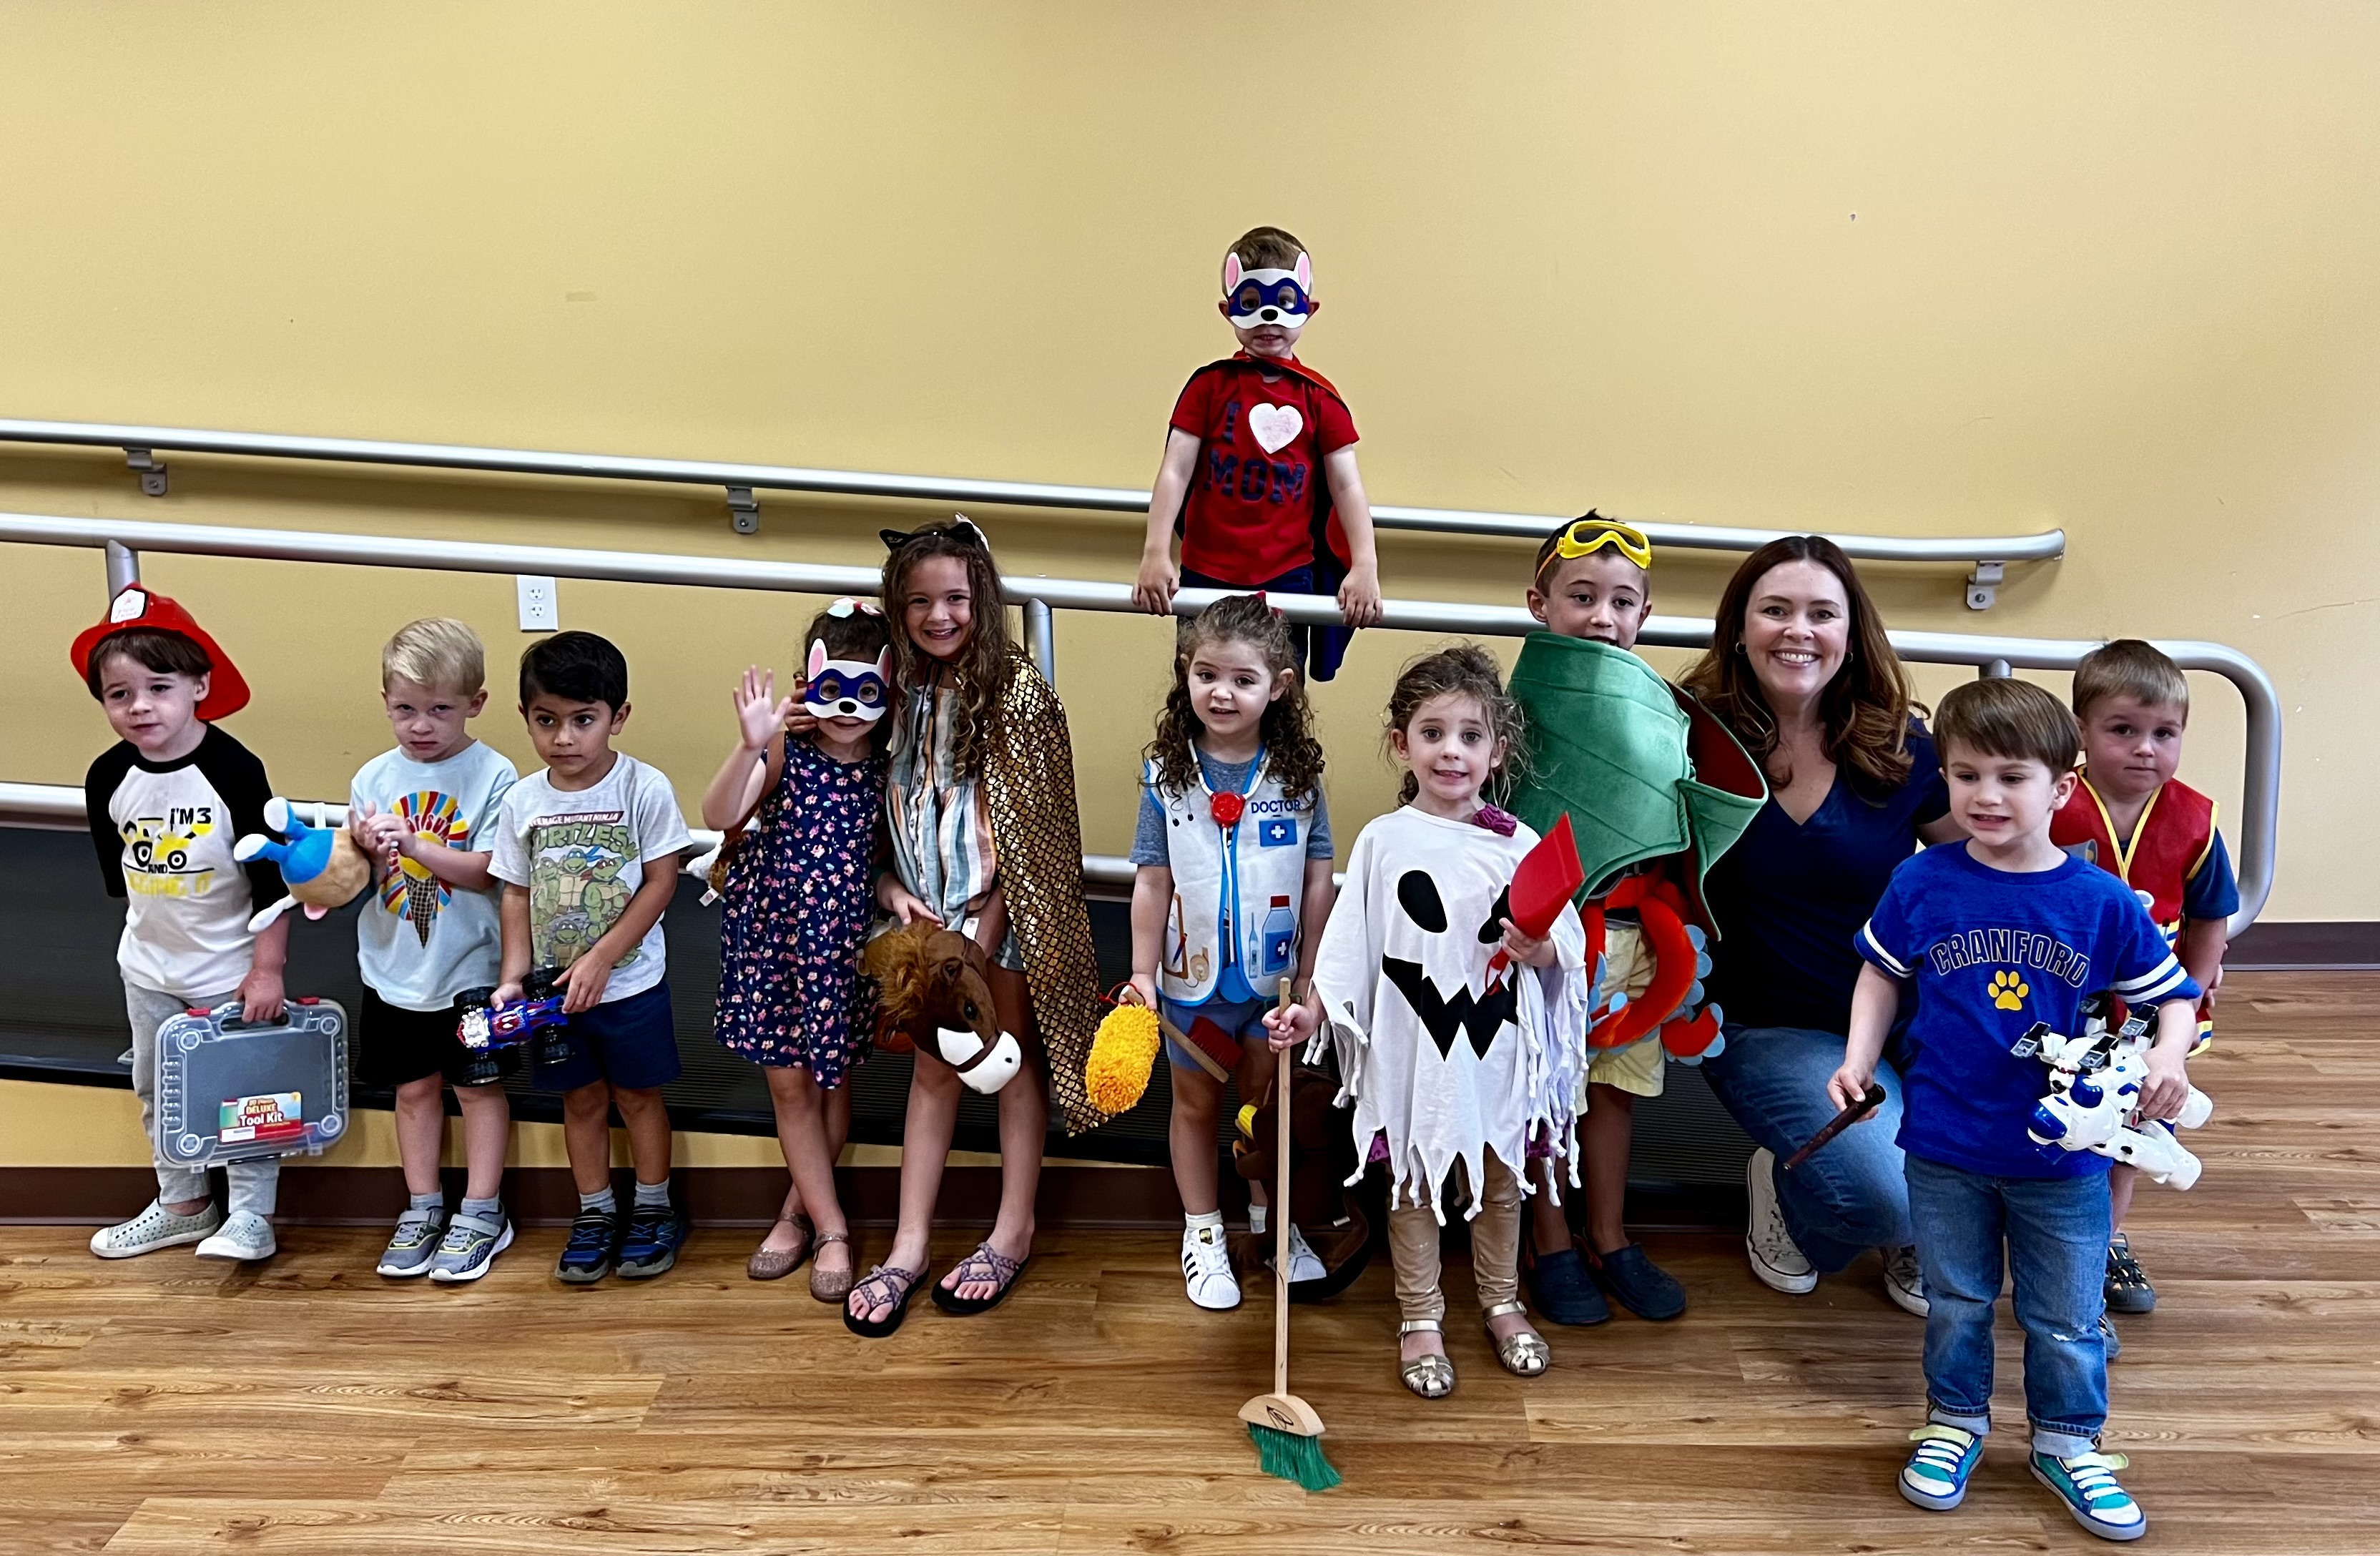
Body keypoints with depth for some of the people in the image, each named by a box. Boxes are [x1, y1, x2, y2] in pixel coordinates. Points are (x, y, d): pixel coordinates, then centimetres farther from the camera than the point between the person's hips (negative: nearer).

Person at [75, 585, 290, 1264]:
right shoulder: (108, 778, -6)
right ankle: (182, 1205, 33)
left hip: (232, 968, -6)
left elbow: (272, 877, -17)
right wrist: (152, 926, 14)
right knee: (156, 1089, 17)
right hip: (148, 968, 6)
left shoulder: (233, 769, -21)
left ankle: (252, 1213, 17)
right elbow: (117, 872, 10)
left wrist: (267, 968, -15)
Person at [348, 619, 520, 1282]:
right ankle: (423, 1208, 29)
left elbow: (488, 872, -18)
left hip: (470, 970, -4)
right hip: (394, 970, 4)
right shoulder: (373, 779, 1)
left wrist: (413, 843, -27)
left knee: (478, 1086, 8)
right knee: (414, 1088, 15)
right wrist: (367, 849, -18)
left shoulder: (493, 776, -12)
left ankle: (482, 1213, 20)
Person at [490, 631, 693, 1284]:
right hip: (554, 987, 3)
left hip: (631, 983, -3)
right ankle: (595, 1213, 31)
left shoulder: (644, 788, -15)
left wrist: (600, 959, -17)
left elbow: (660, 882, -14)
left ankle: (653, 1210, 28)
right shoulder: (522, 800, -4)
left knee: (637, 1094, 12)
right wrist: (514, 977, -4)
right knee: (582, 1099, 16)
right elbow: (517, 893, 3)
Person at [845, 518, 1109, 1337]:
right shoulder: (897, 687, 2)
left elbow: (1024, 826, -14)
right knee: (933, 1067, 12)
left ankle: (1013, 1232, 24)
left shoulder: (1015, 690, -13)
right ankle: (910, 1246, 19)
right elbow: (881, 806, 8)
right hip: (930, 910, 5)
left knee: (1013, 1057, 10)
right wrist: (892, 887, -6)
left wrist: (984, 928, -15)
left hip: (1003, 908, -4)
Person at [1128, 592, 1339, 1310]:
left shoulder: (1298, 774, -8)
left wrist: (1311, 980, -4)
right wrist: (1142, 975, -8)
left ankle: (1270, 1220, 38)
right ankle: (1202, 1232, 34)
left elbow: (1318, 880, -4)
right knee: (1196, 1101, 17)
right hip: (1194, 977, 0)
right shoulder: (1167, 773, -9)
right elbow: (1153, 882, -7)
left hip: (1273, 978, 1)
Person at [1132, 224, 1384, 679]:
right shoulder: (1209, 385, 0)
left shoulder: (1318, 397, 2)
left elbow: (1346, 485, -1)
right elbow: (1175, 471, -6)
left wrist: (1365, 565, -15)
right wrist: (1156, 553, -19)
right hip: (1206, 578, 0)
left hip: (1287, 579, 0)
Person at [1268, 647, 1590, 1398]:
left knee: (1500, 1179, 19)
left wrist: (1539, 951, -20)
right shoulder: (1383, 841, -5)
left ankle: (1502, 1301, 41)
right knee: (1413, 1183, 13)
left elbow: (1564, 953, 1)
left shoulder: (1517, 844, -3)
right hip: (1412, 1046, -1)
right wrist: (1311, 1011, -9)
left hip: (1498, 1045, 2)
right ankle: (1421, 1317, 31)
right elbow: (1350, 944, -1)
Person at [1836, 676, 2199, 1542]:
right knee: (1956, 1301, 18)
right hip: (1946, 1146, 0)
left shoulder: (2102, 901, -11)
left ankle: (2067, 1444, 38)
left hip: (2064, 1150, 0)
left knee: (2066, 1317, 16)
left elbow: (2171, 992, 0)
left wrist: (2168, 1057, -19)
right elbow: (1882, 976, 4)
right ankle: (1955, 1422, 39)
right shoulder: (1922, 885, -10)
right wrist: (1858, 1061, -7)